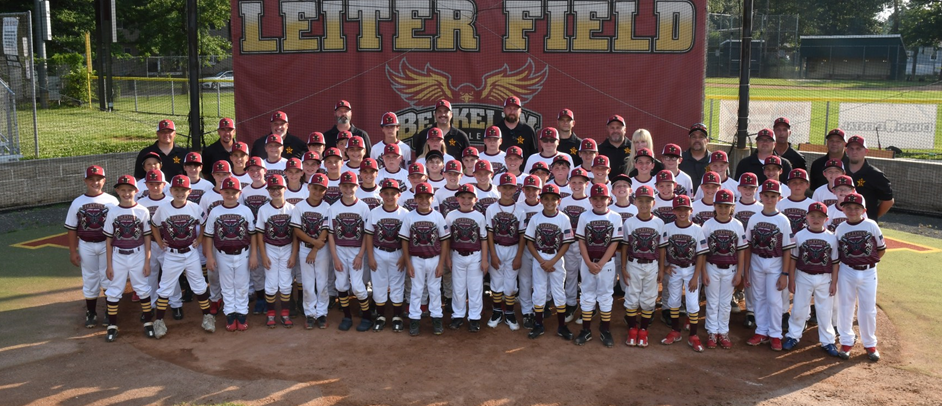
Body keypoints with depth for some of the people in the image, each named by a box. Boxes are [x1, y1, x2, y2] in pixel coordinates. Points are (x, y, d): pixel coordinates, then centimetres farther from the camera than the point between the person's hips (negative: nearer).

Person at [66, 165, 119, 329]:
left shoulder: (112, 201, -5)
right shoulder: (77, 203, 1)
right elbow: (71, 229, 4)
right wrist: (73, 252, 2)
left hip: (107, 244, -2)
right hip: (86, 246, 2)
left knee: (108, 278, 5)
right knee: (89, 279, 10)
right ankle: (91, 313, 23)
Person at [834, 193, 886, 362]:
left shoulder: (872, 225, -6)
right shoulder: (840, 228, -2)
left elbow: (881, 249, 4)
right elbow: (837, 253, 6)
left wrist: (870, 261, -1)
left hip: (868, 273, -1)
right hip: (846, 272, 1)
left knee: (868, 309, 7)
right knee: (845, 307, 8)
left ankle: (870, 344, 22)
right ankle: (847, 341, 22)